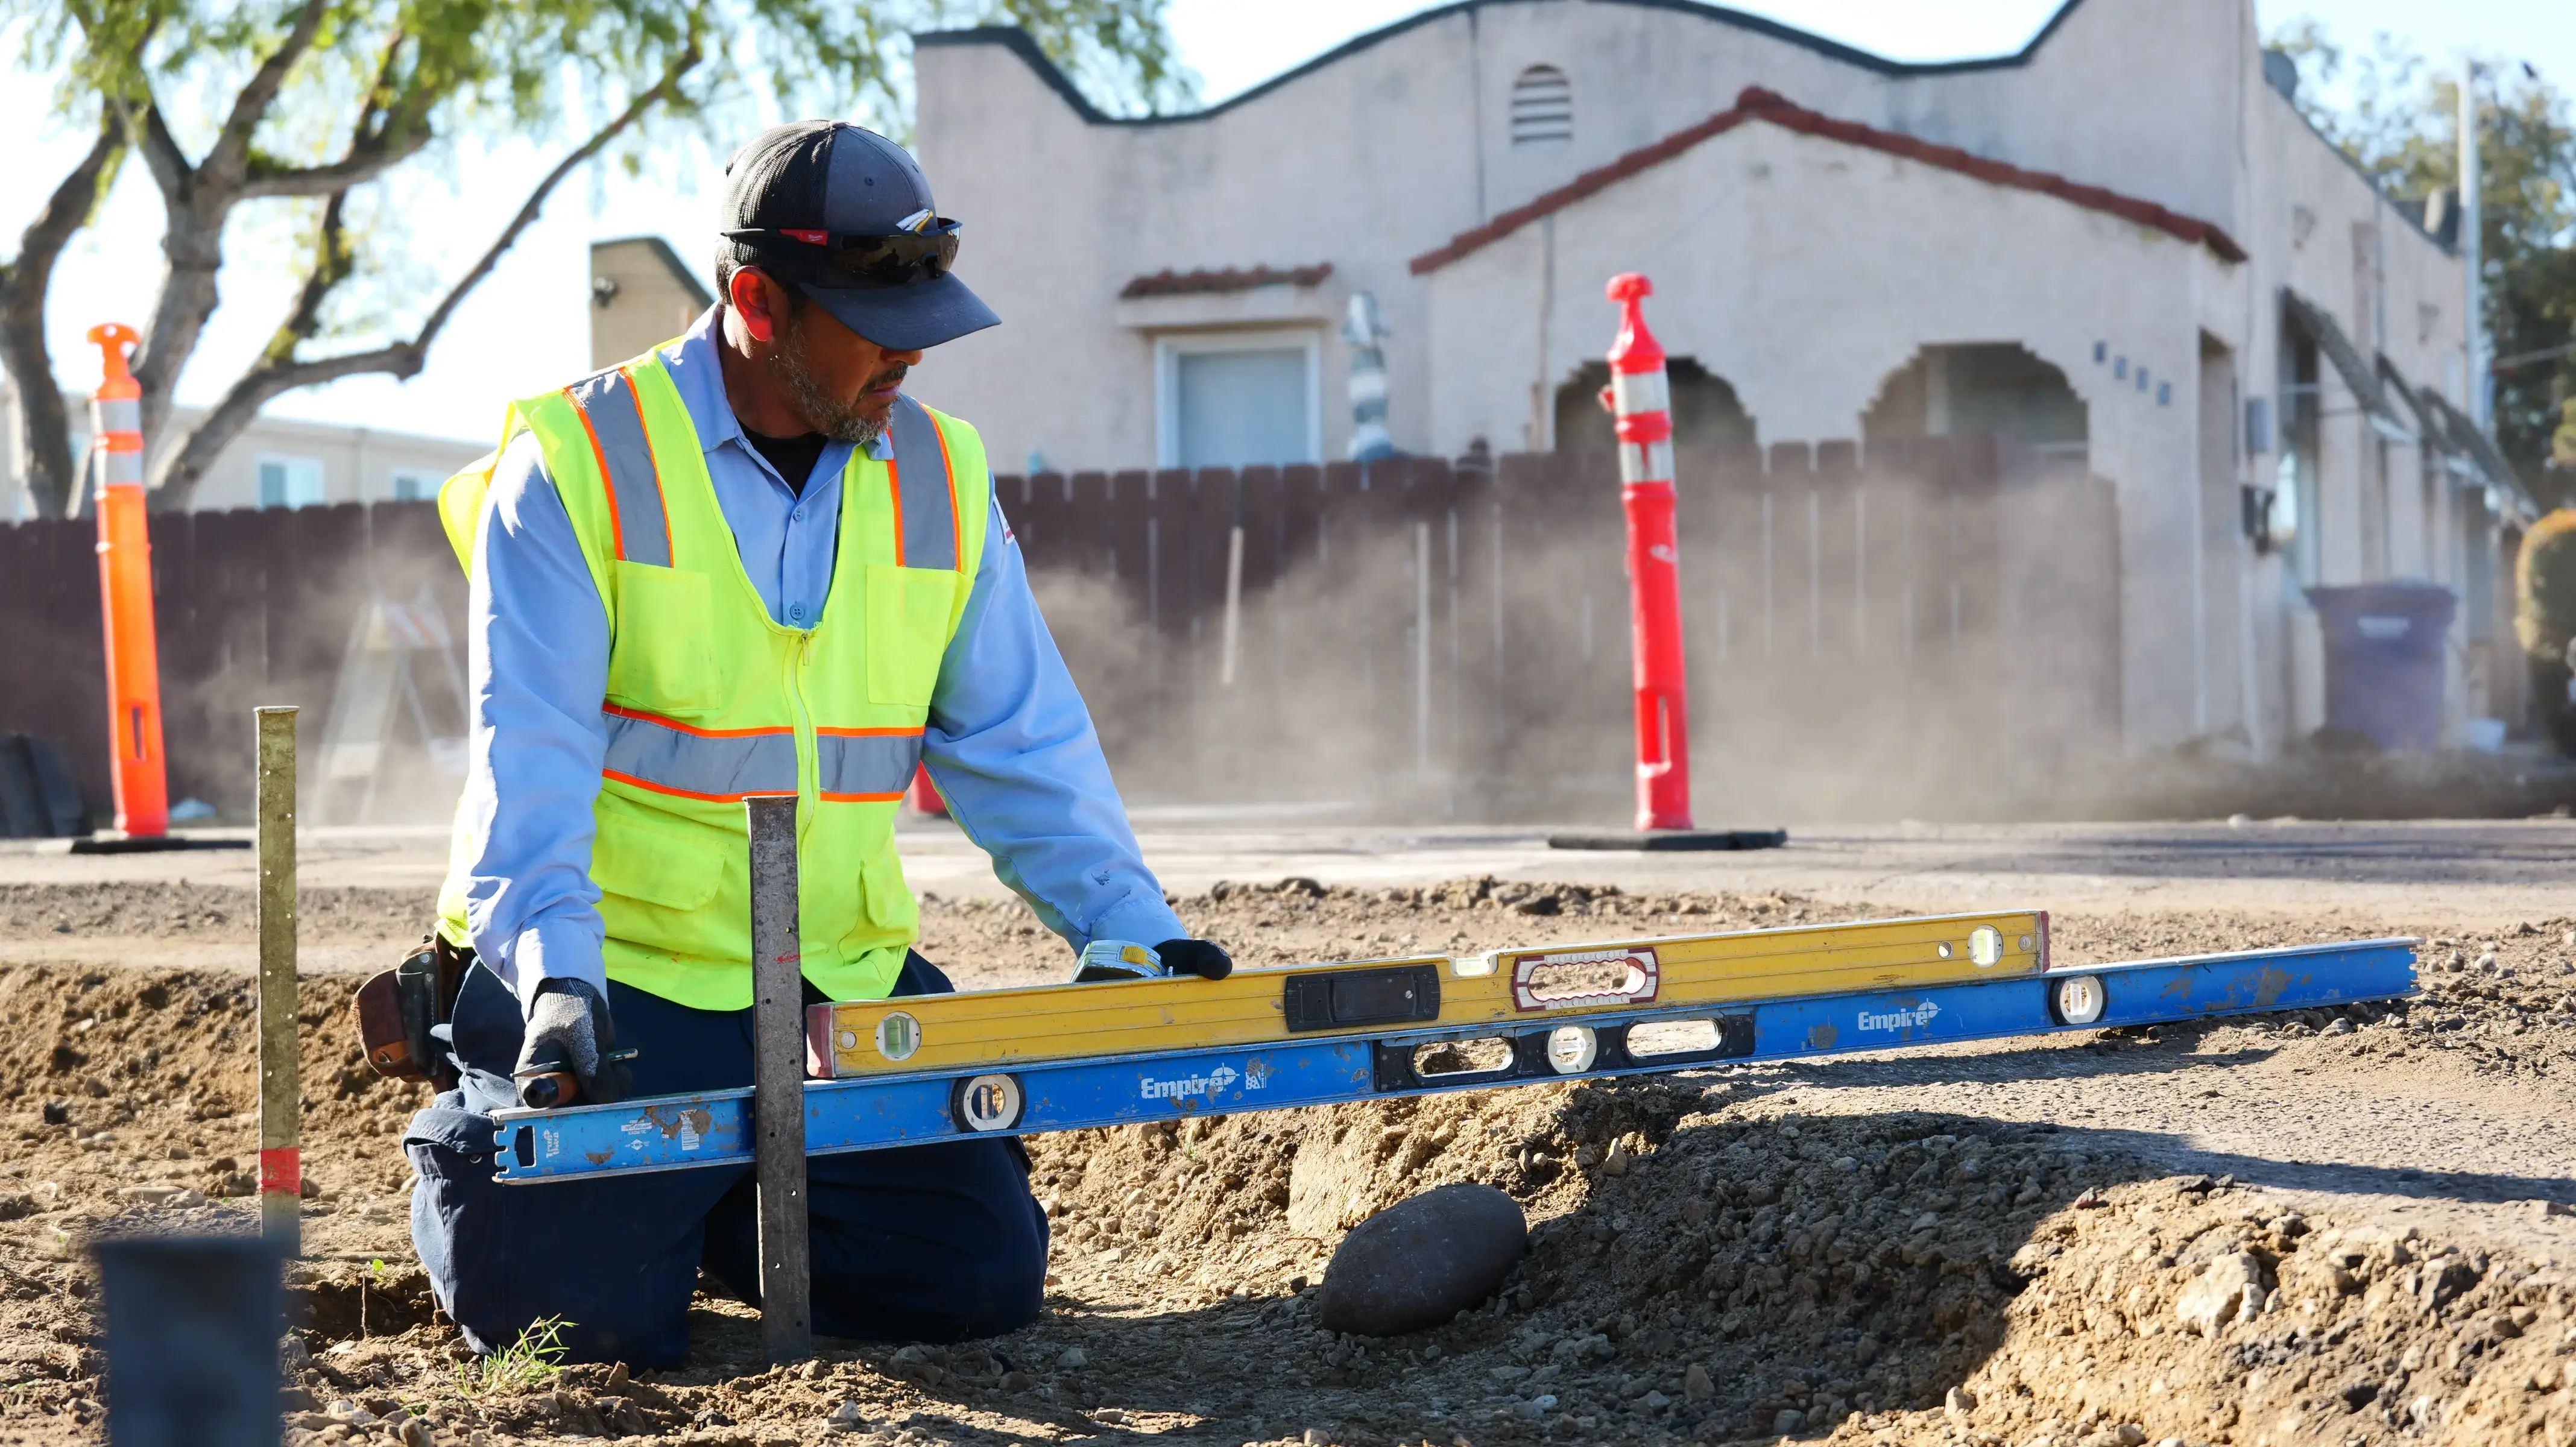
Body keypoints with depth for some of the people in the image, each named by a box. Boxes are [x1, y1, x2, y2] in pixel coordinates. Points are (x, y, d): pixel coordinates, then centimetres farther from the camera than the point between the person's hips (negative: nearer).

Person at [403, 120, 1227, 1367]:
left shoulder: (941, 480, 6)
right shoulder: (576, 467, -10)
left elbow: (1020, 745, 8)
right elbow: (531, 750, -17)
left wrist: (1128, 933, -5)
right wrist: (556, 973, -30)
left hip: (844, 979, 5)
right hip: (622, 976, -5)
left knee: (981, 1276, -5)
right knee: (590, 1313, -15)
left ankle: (716, 1214, 22)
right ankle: (467, 1152, 20)